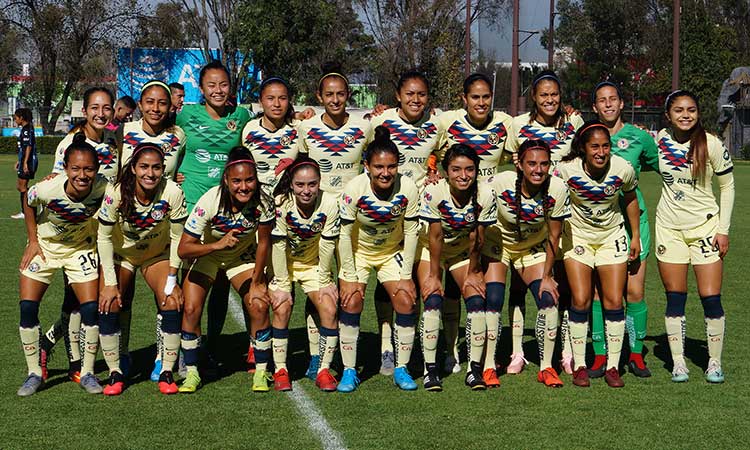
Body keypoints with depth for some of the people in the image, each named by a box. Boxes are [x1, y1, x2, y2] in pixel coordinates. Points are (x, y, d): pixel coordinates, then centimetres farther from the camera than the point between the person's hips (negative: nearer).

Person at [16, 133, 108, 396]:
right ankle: (35, 373, 5)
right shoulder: (47, 189, -31)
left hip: (81, 248, 1)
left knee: (91, 308, -9)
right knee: (28, 307, -9)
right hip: (44, 246, -1)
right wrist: (32, 241, -6)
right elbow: (28, 204, -8)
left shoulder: (102, 189, -29)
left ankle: (87, 372, 6)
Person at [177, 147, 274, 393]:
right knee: (191, 309, -14)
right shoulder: (209, 202, -34)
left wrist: (257, 282, -8)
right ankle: (192, 374, 2)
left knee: (259, 306, -15)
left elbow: (263, 243, -11)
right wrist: (216, 245, -47)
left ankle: (261, 372, 1)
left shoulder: (262, 203, -28)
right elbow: (183, 249, -33)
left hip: (243, 255, 1)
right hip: (206, 254, -1)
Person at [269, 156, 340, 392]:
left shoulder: (330, 203, -22)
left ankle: (324, 370, -2)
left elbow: (327, 245, -14)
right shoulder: (281, 204, -26)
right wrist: (281, 285, -18)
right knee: (281, 309, -18)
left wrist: (324, 281, -8)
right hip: (282, 264, -1)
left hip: (314, 264, 1)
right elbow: (278, 246, -20)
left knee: (330, 309, -14)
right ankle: (280, 370, -5)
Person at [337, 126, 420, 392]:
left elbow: (411, 232, -11)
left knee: (406, 301, -11)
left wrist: (406, 275, -11)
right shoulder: (354, 189, -28)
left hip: (393, 252, 1)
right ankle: (349, 371, -3)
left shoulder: (408, 189, -23)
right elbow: (344, 235, -18)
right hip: (358, 252, -1)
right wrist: (350, 277, -17)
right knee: (351, 303, -14)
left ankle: (401, 369, 2)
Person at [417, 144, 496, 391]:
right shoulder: (434, 192, -29)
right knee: (433, 300, -19)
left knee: (476, 300, -13)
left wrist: (473, 272, -5)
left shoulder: (485, 195, -24)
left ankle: (474, 368, -4)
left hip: (464, 251, 2)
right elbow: (435, 236, -22)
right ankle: (430, 369, -12)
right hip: (430, 250, -2)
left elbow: (477, 238, -13)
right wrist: (433, 275, -16)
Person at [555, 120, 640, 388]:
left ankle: (612, 366, 7)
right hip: (577, 235, -1)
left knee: (614, 301, -4)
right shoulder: (567, 169, -22)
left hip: (612, 236, 1)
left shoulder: (623, 169, -18)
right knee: (580, 300, -9)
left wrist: (636, 236, 8)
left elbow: (630, 199, 2)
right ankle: (579, 366, 4)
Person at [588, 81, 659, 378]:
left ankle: (636, 354, 10)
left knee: (635, 292, -2)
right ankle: (600, 356, 8)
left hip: (632, 219, 0)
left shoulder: (639, 137, 5)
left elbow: (662, 166, 18)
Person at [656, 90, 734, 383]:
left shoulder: (711, 144, -10)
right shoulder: (659, 140, -3)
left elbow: (727, 185, -1)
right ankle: (678, 362, 13)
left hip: (705, 226, -2)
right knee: (675, 298, 4)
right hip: (669, 227, 2)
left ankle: (715, 363, 10)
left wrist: (723, 229, -4)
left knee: (711, 298, -5)